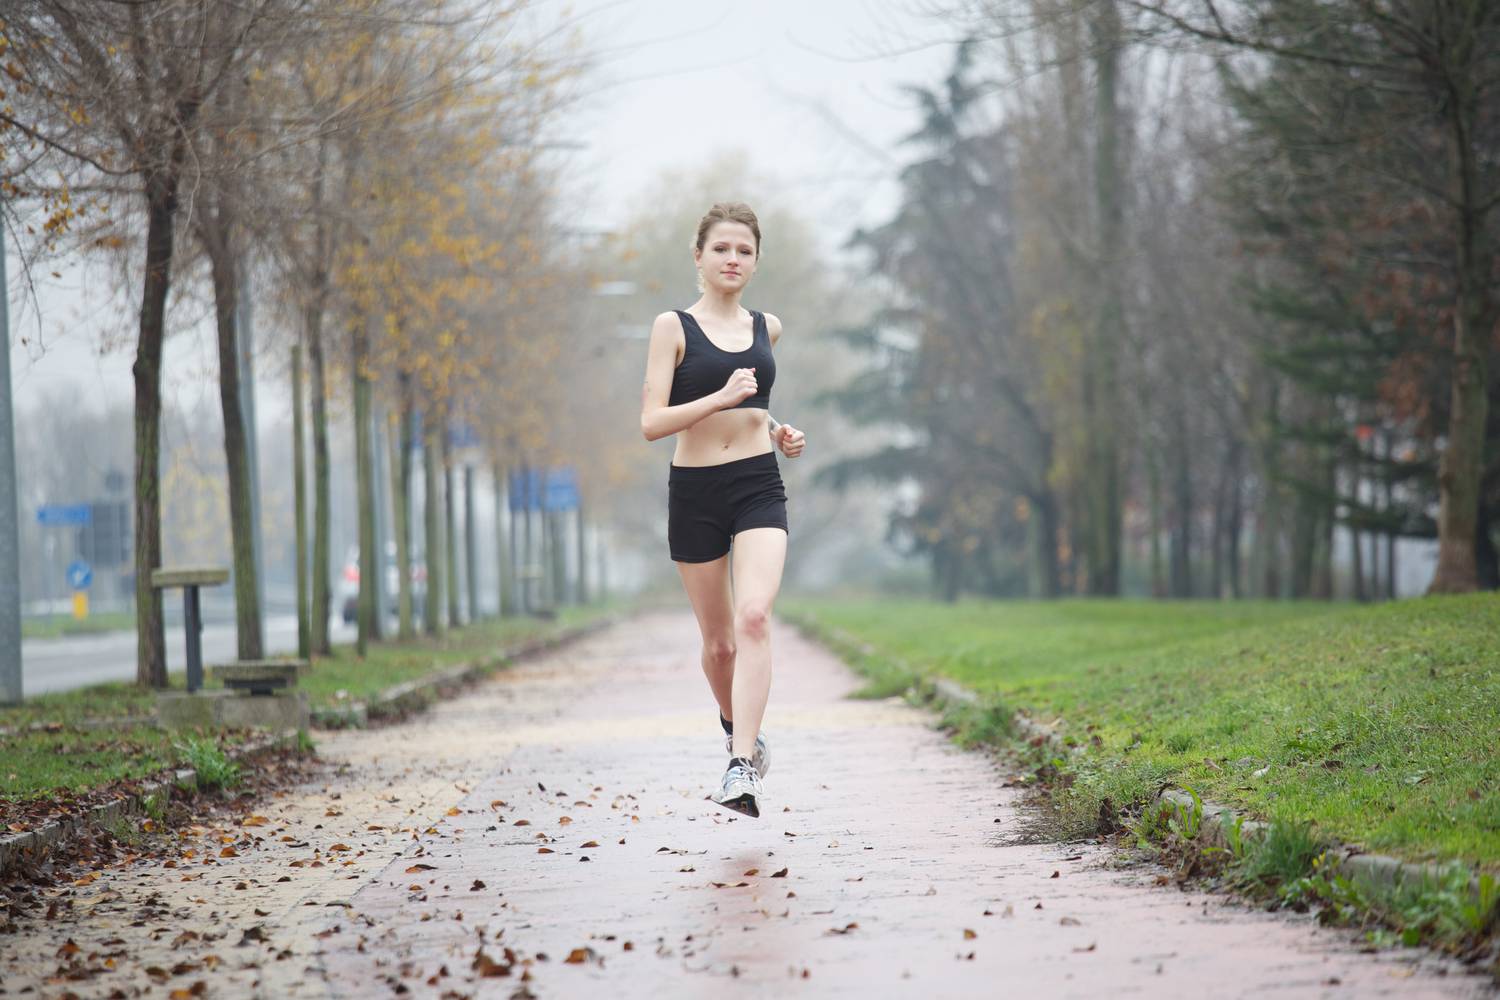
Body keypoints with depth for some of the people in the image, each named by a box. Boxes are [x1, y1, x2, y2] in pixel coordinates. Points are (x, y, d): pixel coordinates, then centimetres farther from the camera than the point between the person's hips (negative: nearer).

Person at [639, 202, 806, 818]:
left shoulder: (766, 327, 11)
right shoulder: (674, 327, -1)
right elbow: (652, 423, -10)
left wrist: (777, 432, 12)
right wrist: (720, 398, -21)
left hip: (759, 488, 1)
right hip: (695, 490, -1)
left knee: (754, 616, -22)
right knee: (718, 640, 10)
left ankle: (742, 767, -28)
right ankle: (738, 729, 40)